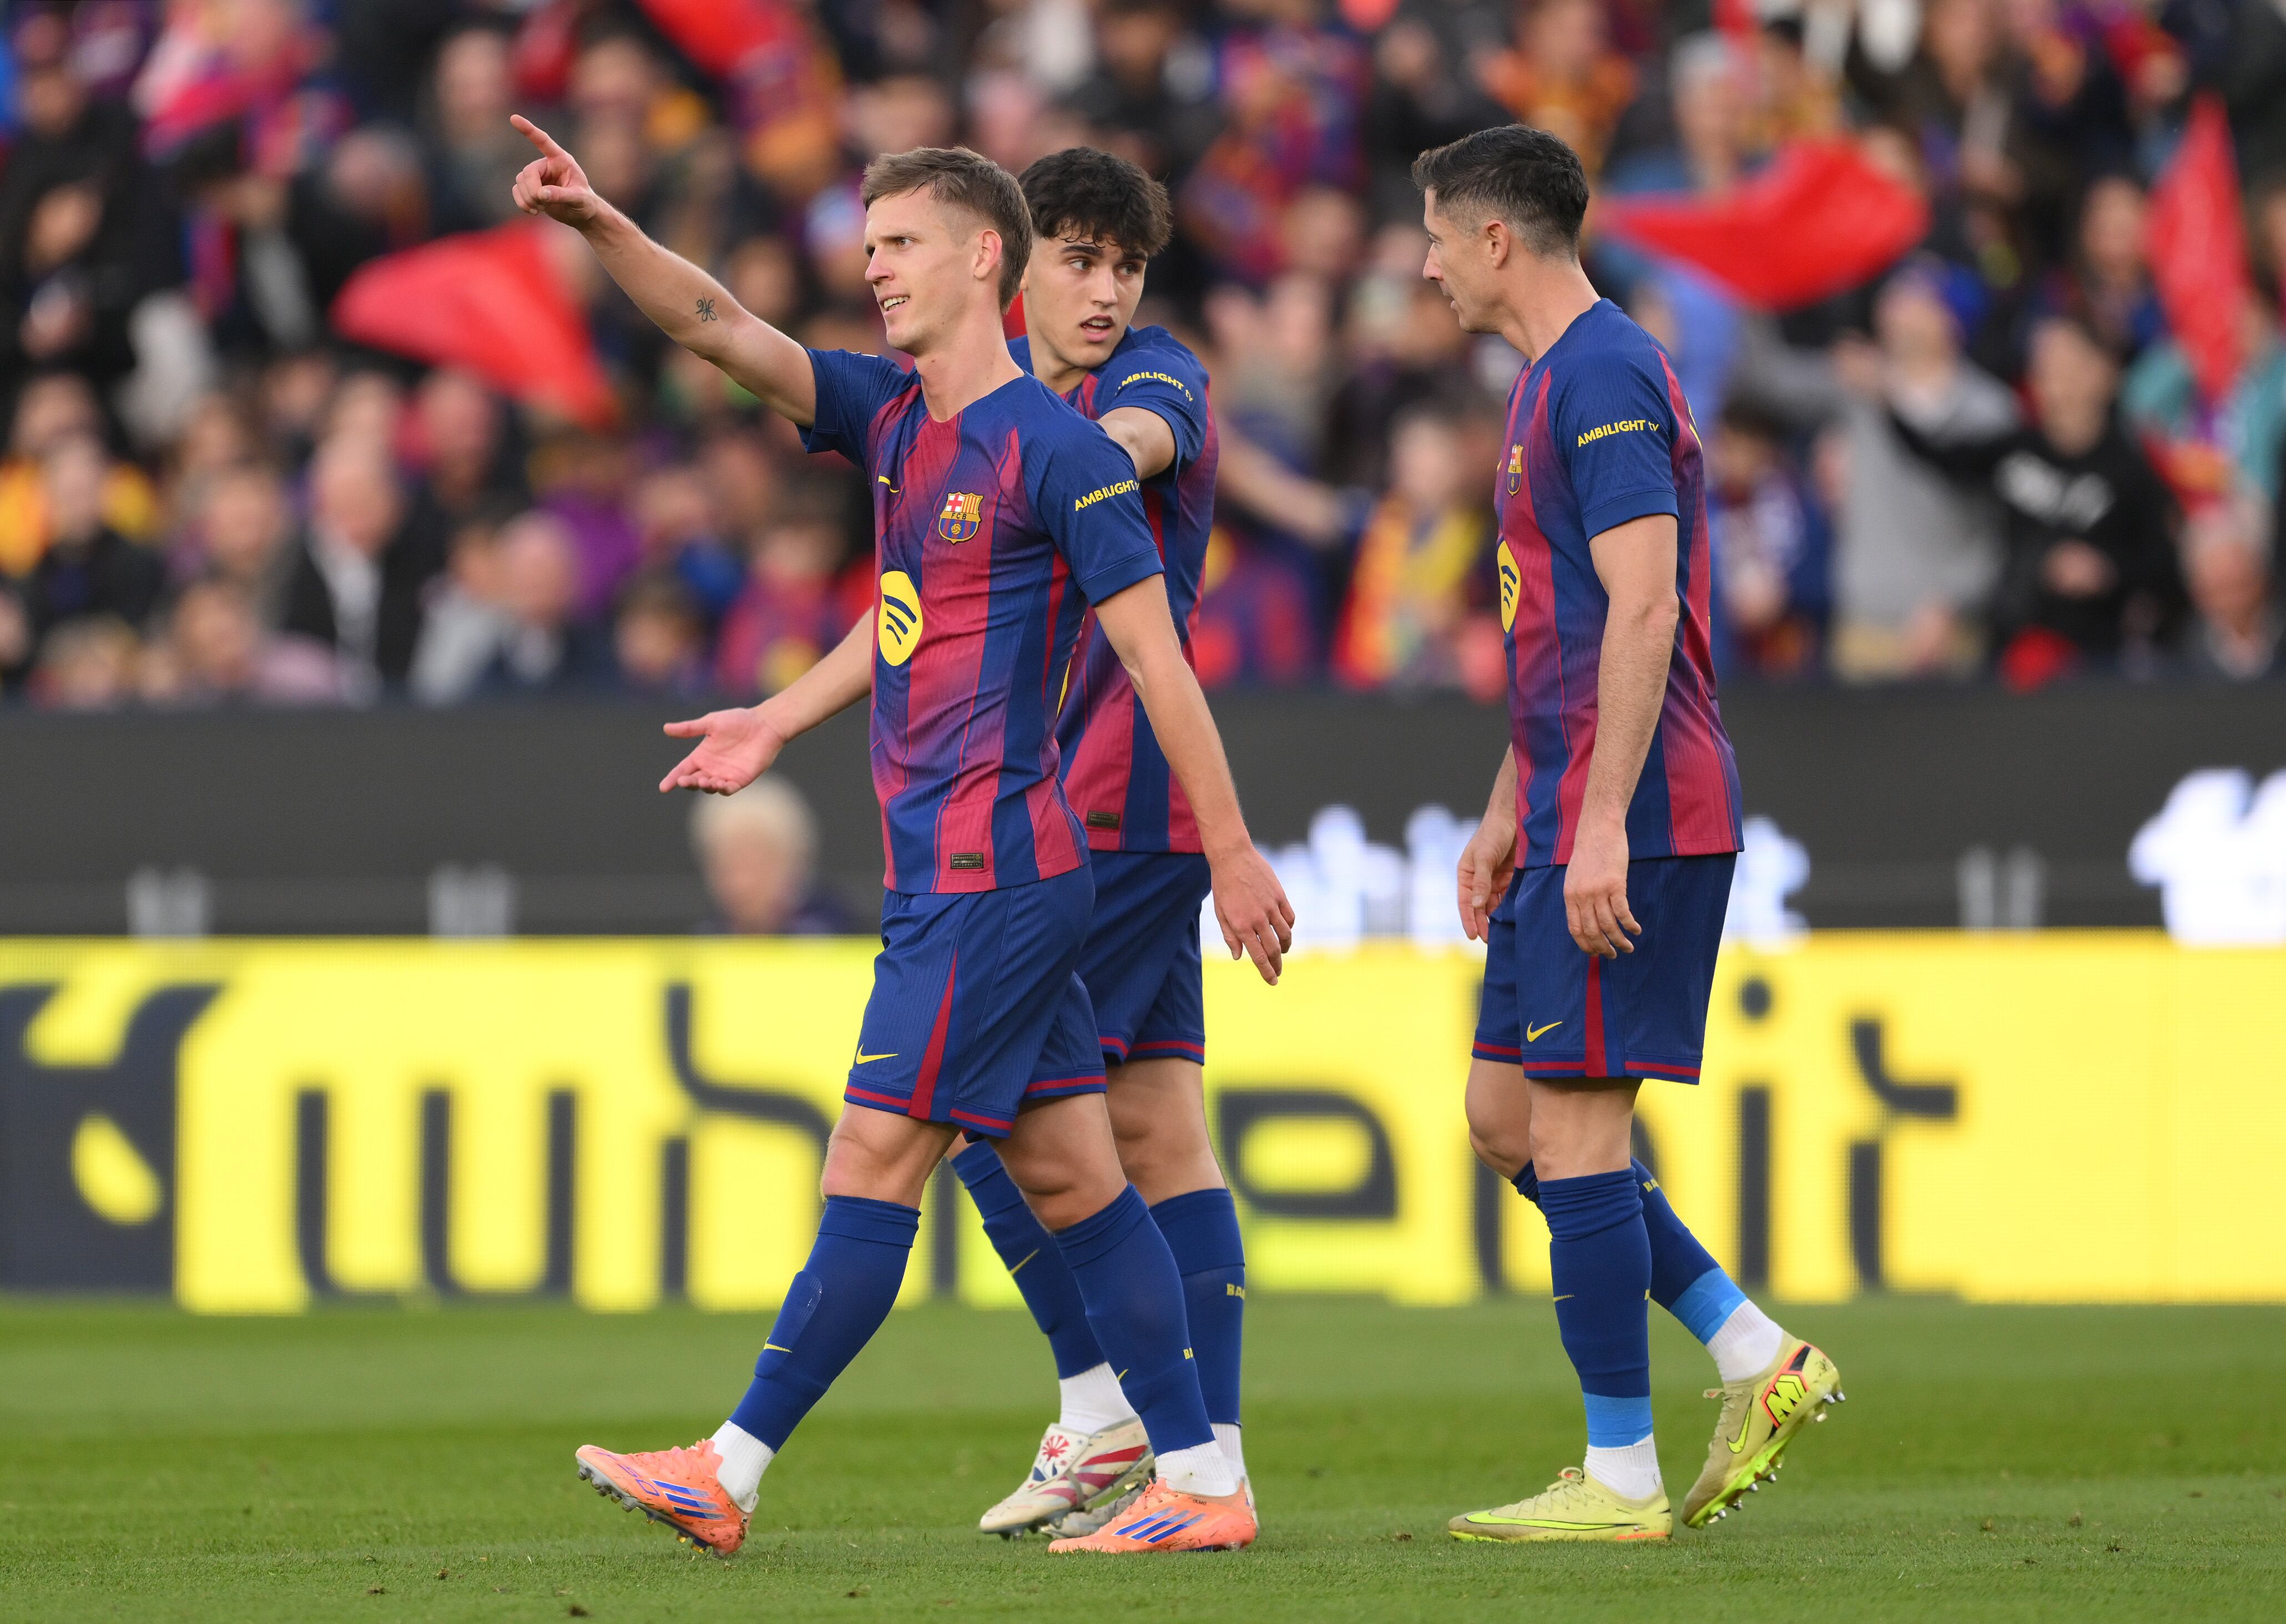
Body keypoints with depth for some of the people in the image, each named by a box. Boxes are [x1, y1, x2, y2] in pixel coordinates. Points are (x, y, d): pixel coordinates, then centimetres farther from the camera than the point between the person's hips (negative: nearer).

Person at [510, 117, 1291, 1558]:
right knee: (1069, 1175, 8)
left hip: (991, 869, -9)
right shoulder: (892, 418, 13)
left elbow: (1159, 658, -9)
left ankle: (731, 1476, -5)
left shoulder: (1060, 453, -10)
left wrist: (1231, 853, -9)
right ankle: (1201, 1482, 9)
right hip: (950, 862, 9)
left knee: (874, 1164, -6)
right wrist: (601, 228, -7)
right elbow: (721, 328, 10)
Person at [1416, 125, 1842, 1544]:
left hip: (1631, 825, -10)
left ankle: (1621, 1480, -3)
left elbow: (1642, 606, -21)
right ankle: (1761, 1362, 12)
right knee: (1505, 1114, 12)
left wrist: (1603, 824, -24)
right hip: (1576, 819, 10)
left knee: (1573, 1128, -7)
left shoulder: (1605, 376, -14)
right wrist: (1507, 812, 25)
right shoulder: (1555, 383, 19)